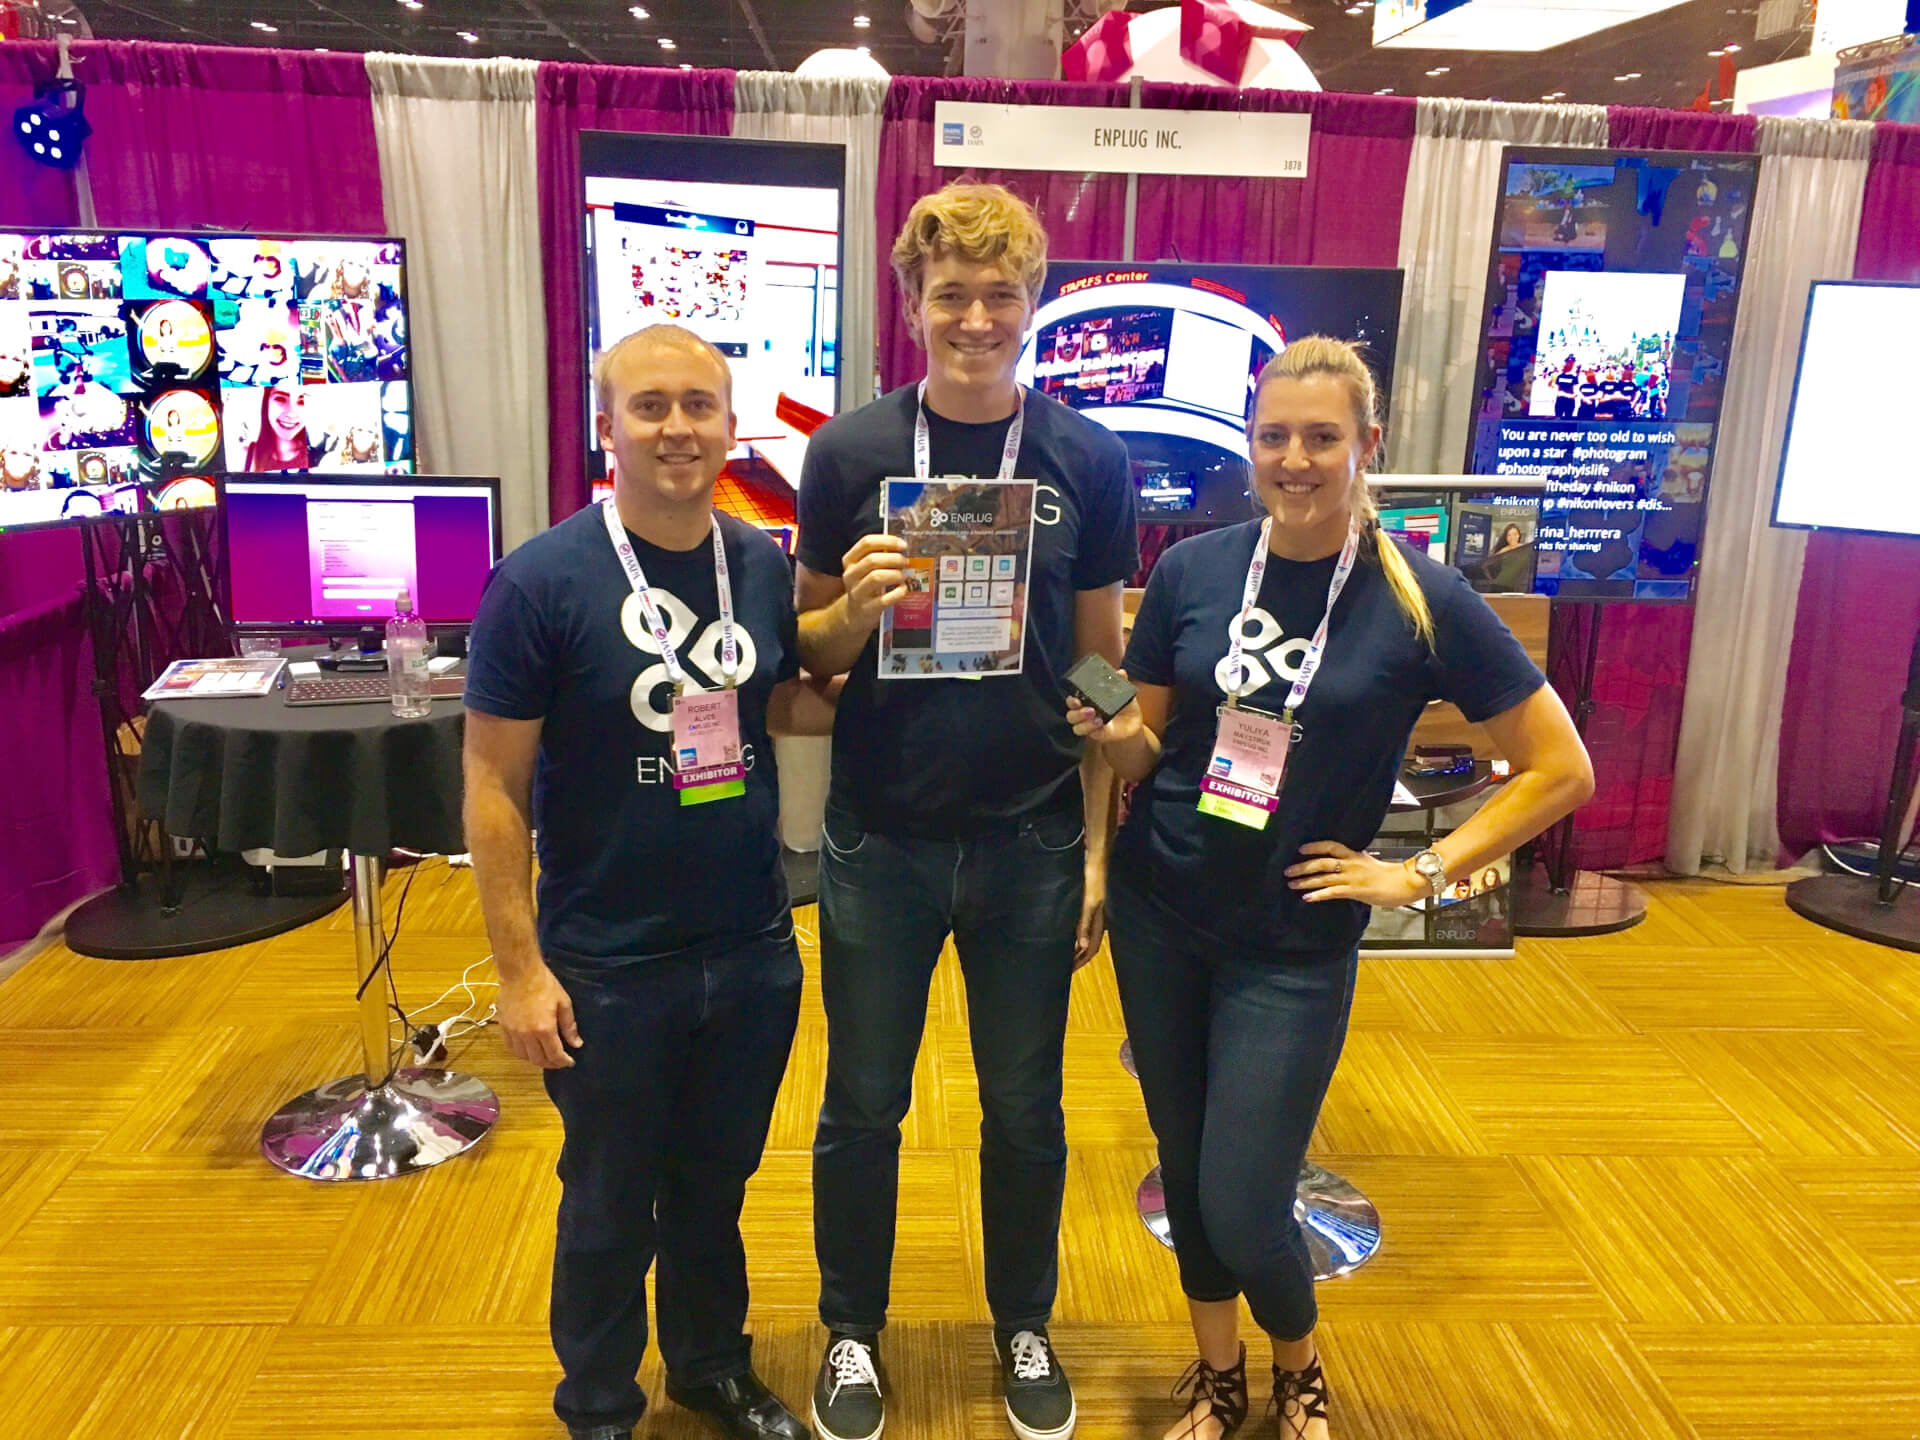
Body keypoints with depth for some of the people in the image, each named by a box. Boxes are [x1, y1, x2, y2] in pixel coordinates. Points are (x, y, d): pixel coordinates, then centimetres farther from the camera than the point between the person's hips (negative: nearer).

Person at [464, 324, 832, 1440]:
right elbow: (495, 784, -12)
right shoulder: (541, 583, -15)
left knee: (716, 1185, 23)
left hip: (755, 953, 4)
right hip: (609, 971, -3)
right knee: (612, 1208, 17)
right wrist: (523, 970, -13)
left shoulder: (766, 564, -2)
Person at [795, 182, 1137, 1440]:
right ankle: (853, 1330, 38)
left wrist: (1100, 848, -2)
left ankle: (1025, 1323, 41)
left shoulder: (1091, 461, -3)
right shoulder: (849, 452, -4)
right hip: (882, 841, 0)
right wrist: (856, 607, -20)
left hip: (1032, 842, 1)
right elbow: (807, 655, 2)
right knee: (863, 1108, 14)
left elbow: (1102, 665, 2)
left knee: (1026, 1108, 16)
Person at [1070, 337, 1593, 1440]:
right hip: (1161, 916, 3)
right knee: (1185, 1170, 15)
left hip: (1293, 945, -3)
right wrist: (1103, 732, -15)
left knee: (1242, 1212, 0)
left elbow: (1562, 771, -4)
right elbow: (1148, 741, 7)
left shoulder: (1421, 601, -11)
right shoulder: (1194, 570, -3)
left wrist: (1423, 874, -8)